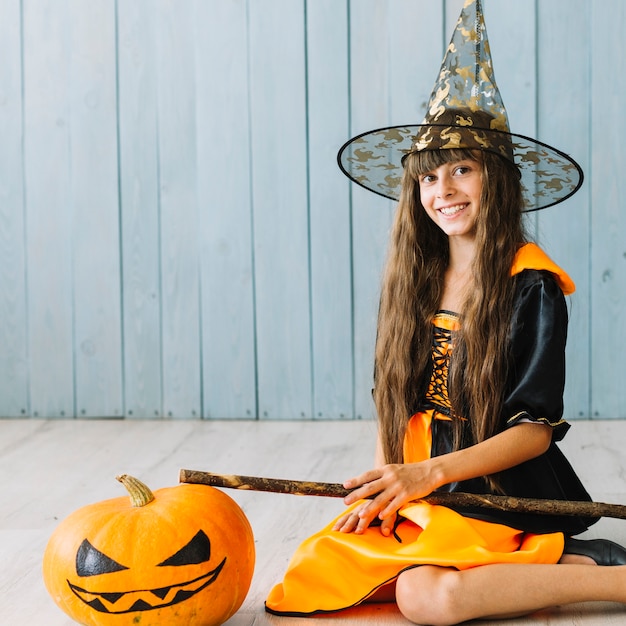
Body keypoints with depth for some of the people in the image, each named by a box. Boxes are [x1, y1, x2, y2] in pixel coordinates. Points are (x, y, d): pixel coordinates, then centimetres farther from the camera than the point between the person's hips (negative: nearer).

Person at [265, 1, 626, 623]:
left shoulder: (530, 285, -9)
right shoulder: (413, 279, 9)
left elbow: (536, 428, -12)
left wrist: (428, 473, -21)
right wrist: (383, 485, -2)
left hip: (501, 496, -7)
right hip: (414, 490, 7)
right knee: (323, 568, -16)